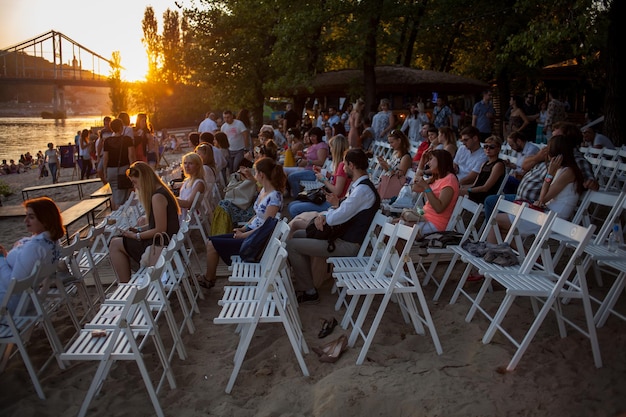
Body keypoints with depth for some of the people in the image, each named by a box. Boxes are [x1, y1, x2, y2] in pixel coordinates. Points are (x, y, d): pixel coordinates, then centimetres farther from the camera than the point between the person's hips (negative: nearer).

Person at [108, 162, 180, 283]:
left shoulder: (157, 197, -20)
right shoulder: (161, 191, 11)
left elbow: (160, 230, -21)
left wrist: (137, 236, -11)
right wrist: (138, 229, 7)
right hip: (167, 241, 11)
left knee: (115, 244, -4)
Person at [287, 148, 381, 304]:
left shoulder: (363, 189, -23)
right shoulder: (358, 186, 10)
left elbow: (341, 216, -27)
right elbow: (344, 210, 13)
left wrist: (323, 215, -6)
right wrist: (332, 208, -9)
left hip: (347, 244, -11)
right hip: (342, 234, 11)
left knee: (292, 245, -10)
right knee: (298, 235, 18)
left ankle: (309, 292, 0)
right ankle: (303, 280, 22)